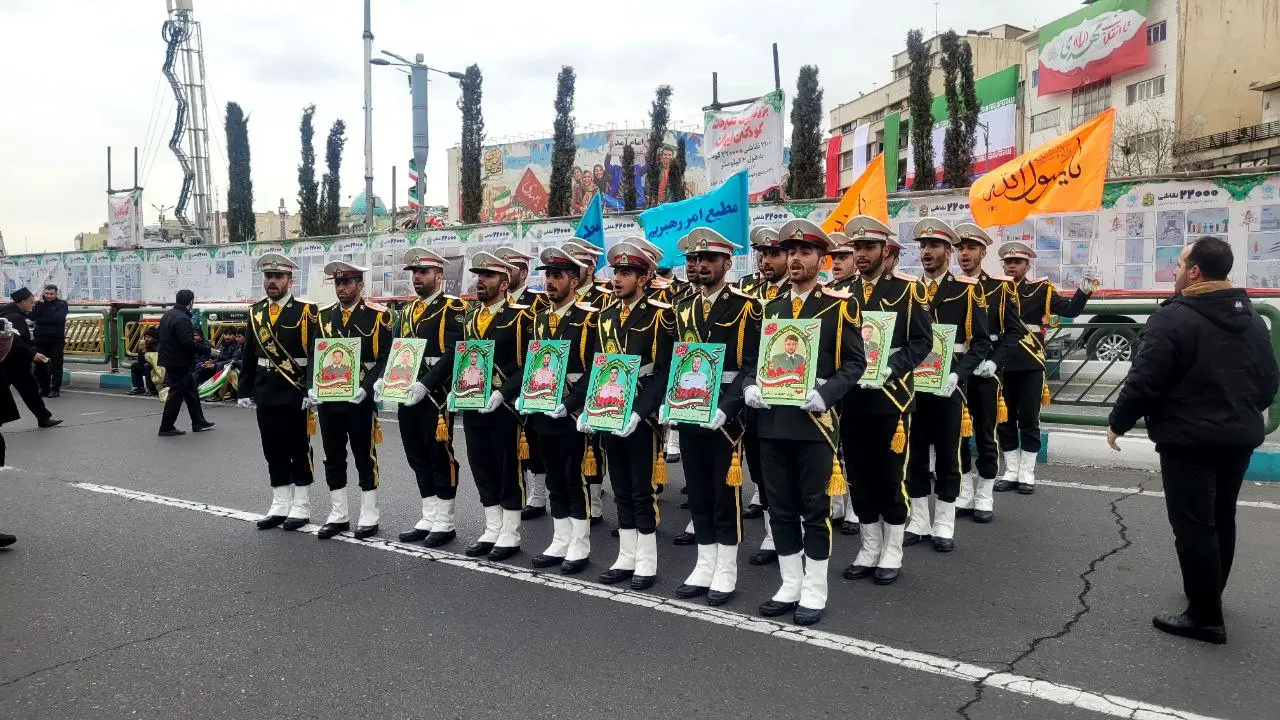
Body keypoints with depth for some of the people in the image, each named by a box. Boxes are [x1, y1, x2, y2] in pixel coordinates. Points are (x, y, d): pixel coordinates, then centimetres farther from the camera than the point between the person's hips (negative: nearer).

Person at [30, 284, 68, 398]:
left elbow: (59, 318, -15)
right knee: (40, 365, 6)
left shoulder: (61, 304, 1)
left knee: (56, 366, -2)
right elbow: (32, 317, -5)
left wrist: (40, 320, -8)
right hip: (41, 339, 4)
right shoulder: (40, 303, 11)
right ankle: (44, 388, 15)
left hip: (56, 340, -4)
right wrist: (40, 303, -10)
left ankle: (55, 389, 5)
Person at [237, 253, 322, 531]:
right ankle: (280, 506, 20)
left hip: (295, 394, -5)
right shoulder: (256, 312, 10)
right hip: (265, 394, 5)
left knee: (299, 450, 3)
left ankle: (301, 508, 12)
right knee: (273, 451, 11)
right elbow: (248, 356, 13)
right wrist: (245, 391, 9)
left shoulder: (306, 311, -6)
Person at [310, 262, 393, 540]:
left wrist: (365, 389, -20)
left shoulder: (378, 316, -4)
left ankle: (369, 517, 14)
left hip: (361, 400, -5)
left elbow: (385, 360, -8)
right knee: (333, 458, 10)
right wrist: (312, 387, -4)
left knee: (365, 458, 4)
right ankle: (338, 515, 21)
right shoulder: (324, 316, 10)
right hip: (327, 399, 5)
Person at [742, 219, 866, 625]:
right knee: (781, 510, 11)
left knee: (815, 510, 3)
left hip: (816, 422, -5)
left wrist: (825, 394, -18)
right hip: (773, 422, 5)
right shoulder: (770, 307, 13)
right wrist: (750, 387, -4)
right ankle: (790, 586, 24)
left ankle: (814, 592, 15)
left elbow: (855, 362, -4)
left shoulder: (841, 305, -1)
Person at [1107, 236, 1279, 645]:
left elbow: (1144, 380, -18)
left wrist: (1118, 422, -5)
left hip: (1189, 439, -8)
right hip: (1239, 436, 9)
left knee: (1194, 525, -4)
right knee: (1221, 519, 20)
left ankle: (1206, 617, 0)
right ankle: (1209, 596, 35)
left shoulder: (1174, 318, -16)